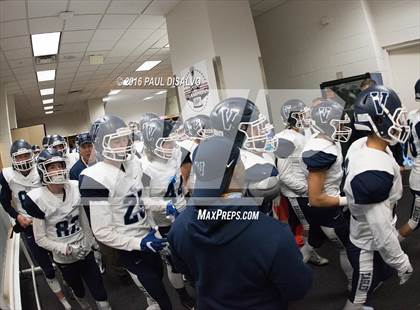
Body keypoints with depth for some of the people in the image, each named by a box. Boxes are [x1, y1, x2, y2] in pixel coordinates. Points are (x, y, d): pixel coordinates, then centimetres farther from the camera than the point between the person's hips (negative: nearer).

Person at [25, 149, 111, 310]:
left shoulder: (75, 188, -8)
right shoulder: (38, 199, -19)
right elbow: (40, 239, -13)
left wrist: (90, 242, 9)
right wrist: (66, 249, -22)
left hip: (85, 252, 2)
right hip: (64, 259, -2)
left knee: (100, 294, 5)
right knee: (77, 289, 23)